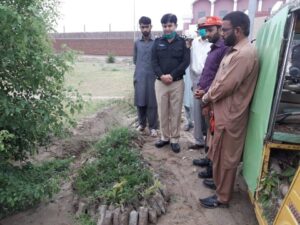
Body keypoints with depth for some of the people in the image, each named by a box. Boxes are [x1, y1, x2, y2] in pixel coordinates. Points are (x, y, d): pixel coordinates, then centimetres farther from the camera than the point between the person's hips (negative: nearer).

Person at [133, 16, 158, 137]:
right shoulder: (137, 43, 12)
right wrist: (141, 67, 8)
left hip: (152, 77, -3)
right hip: (139, 77, 3)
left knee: (152, 103, 0)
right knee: (139, 101, 7)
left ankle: (153, 127, 9)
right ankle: (142, 123, 24)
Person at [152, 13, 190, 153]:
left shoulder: (182, 42, 2)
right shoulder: (158, 42, 8)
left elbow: (186, 62, -5)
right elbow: (154, 61, 2)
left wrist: (172, 75, -15)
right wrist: (161, 75, -14)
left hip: (177, 83, -2)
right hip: (160, 82, 2)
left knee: (175, 112, 4)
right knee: (162, 112, 8)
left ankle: (175, 139, 16)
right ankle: (164, 137, 22)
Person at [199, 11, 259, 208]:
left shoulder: (245, 54, -22)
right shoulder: (236, 50, 12)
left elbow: (226, 85, -24)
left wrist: (207, 98, -8)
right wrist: (209, 94, 4)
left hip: (230, 115, -10)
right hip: (224, 112, 10)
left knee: (225, 157, 4)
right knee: (221, 154, 23)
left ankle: (223, 197, 22)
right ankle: (220, 182, 42)